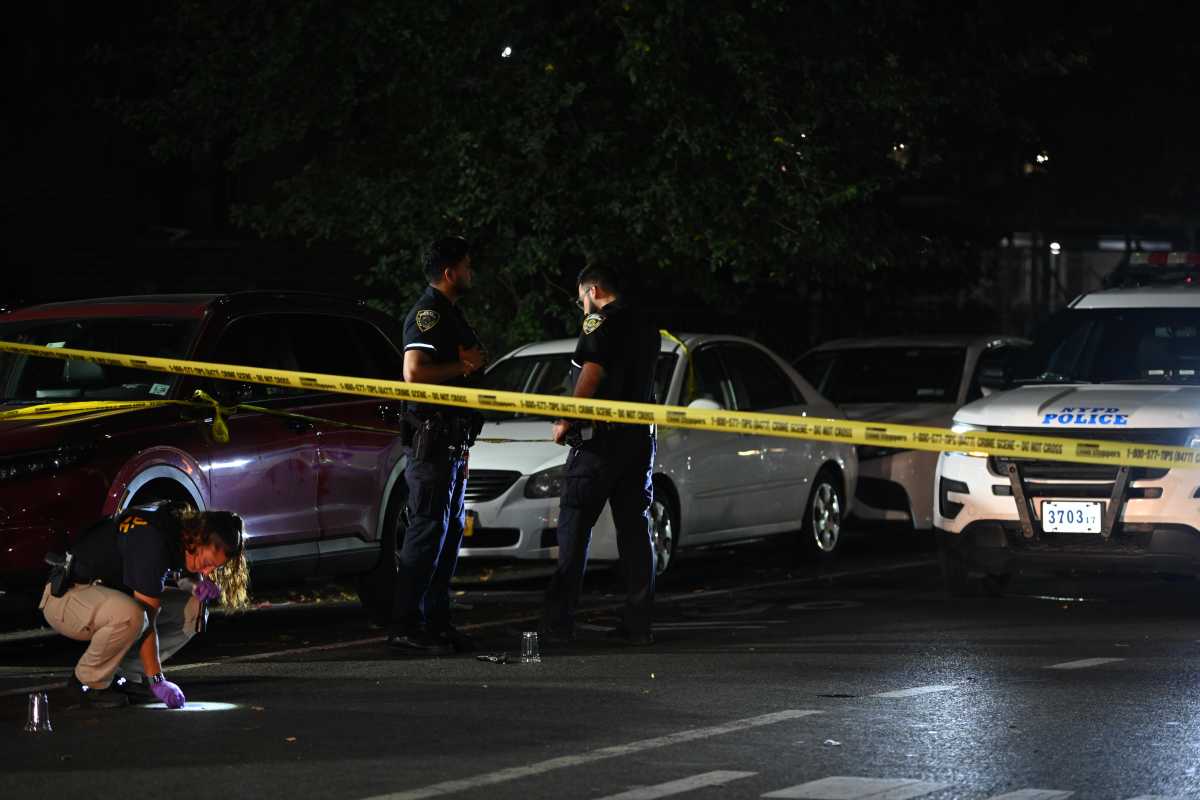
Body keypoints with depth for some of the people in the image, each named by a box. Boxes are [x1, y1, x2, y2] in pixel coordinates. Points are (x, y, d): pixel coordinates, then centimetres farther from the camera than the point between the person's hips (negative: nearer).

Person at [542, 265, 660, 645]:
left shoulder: (600, 322, -7)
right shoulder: (646, 326, 17)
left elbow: (591, 375, -17)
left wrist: (566, 420, -11)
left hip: (600, 438, -7)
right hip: (640, 437, 7)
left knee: (574, 528, -3)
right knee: (635, 529, 8)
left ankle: (559, 621, -6)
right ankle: (639, 623, 5)